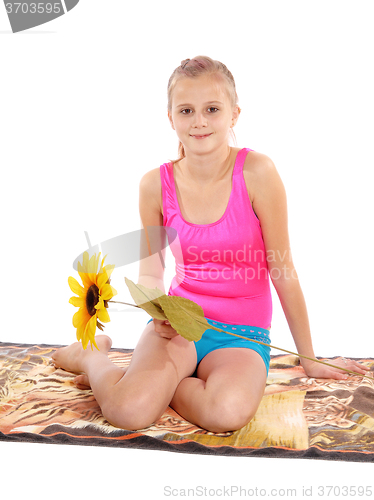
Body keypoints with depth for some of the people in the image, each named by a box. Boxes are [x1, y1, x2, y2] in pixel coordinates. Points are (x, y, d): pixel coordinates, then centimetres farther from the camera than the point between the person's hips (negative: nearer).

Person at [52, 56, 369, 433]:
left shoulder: (256, 172, -12)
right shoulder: (155, 185, -4)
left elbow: (282, 270, -6)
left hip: (242, 335, 0)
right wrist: (158, 313, -16)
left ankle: (151, 381, -3)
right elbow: (150, 272, 8)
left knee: (228, 413, -34)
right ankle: (93, 356, 7)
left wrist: (309, 359, 2)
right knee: (130, 412, -28)